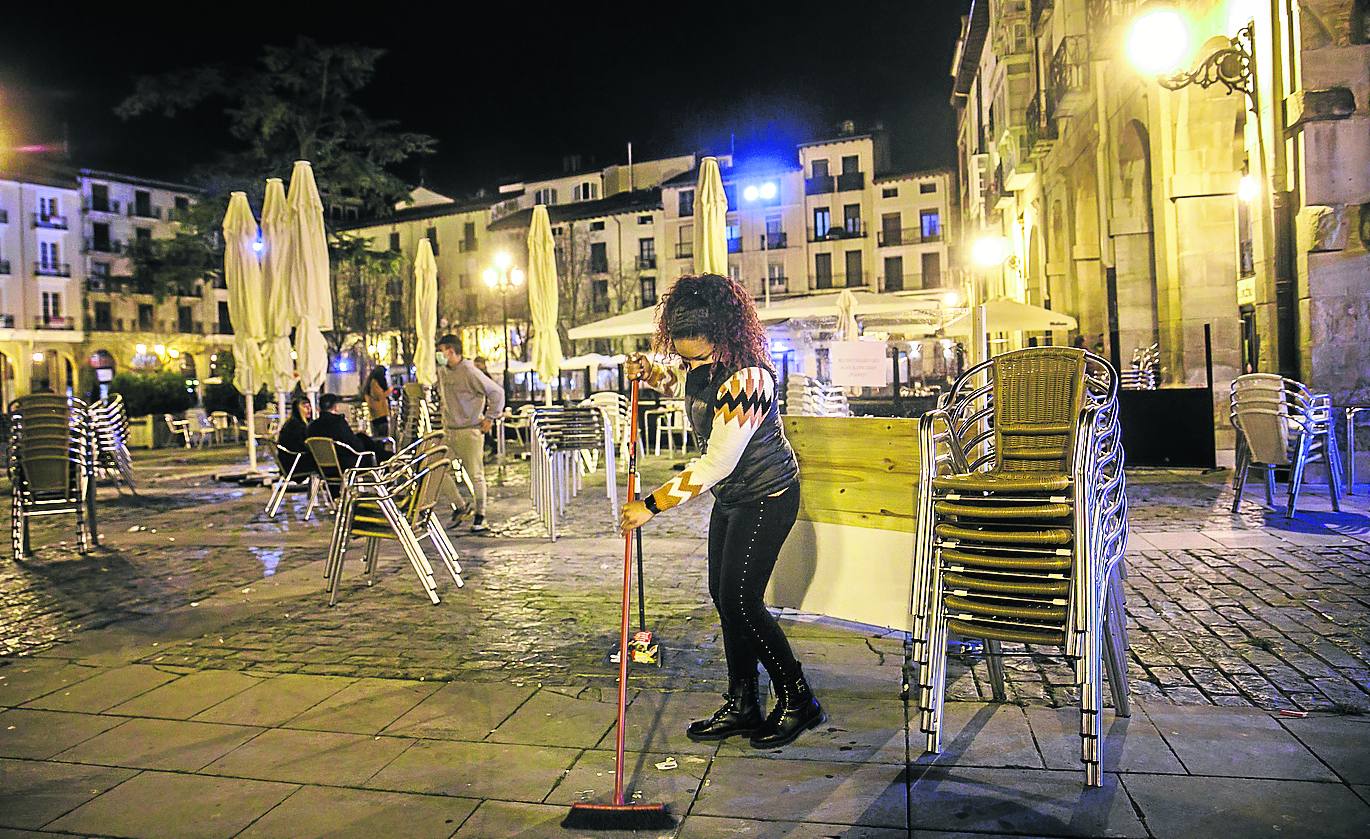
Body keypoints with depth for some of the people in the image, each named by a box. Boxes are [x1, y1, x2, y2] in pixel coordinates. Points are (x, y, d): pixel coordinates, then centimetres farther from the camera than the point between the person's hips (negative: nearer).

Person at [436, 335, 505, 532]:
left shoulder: (469, 372, -14)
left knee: (475, 475, -1)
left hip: (470, 430, -7)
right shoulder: (442, 371, 9)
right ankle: (459, 506, 21)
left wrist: (490, 418, -11)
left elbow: (496, 392, -13)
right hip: (449, 430, 7)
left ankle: (480, 517, 8)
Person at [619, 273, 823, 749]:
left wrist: (651, 506, -24)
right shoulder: (702, 363, -3)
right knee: (723, 596, 10)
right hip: (732, 498, 9)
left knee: (739, 600, -8)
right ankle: (742, 707, 20)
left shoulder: (746, 378, -30)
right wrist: (650, 373, 0)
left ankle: (798, 701, 10)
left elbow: (715, 465, -29)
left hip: (768, 496, -9)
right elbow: (676, 384, 24)